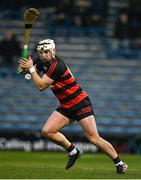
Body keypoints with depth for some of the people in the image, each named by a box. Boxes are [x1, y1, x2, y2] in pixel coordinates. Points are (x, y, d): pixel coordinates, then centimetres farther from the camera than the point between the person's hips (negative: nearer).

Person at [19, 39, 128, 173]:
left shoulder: (57, 65, -22)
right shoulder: (43, 62, 4)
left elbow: (41, 86, -22)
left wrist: (31, 69, -14)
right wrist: (25, 68, -4)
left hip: (81, 104, -8)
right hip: (65, 107, 9)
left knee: (93, 138, -13)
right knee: (47, 131, -5)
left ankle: (119, 163, 0)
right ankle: (73, 152, 13)